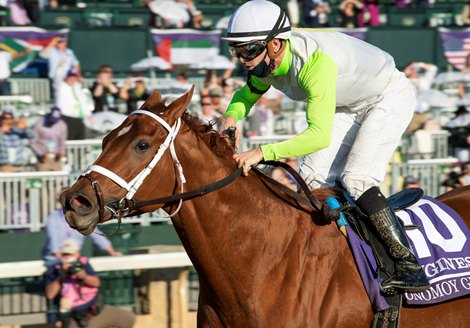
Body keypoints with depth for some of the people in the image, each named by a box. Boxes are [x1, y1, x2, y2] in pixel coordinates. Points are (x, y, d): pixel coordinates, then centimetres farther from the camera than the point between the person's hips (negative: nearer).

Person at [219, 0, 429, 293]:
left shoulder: (316, 60, -42)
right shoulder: (264, 60, -16)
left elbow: (320, 135, -47)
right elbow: (248, 93, 7)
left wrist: (262, 153, -53)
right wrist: (232, 116, -17)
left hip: (391, 97, -8)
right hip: (349, 107, 9)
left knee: (356, 179, -22)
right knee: (313, 179, -2)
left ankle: (408, 265, -19)